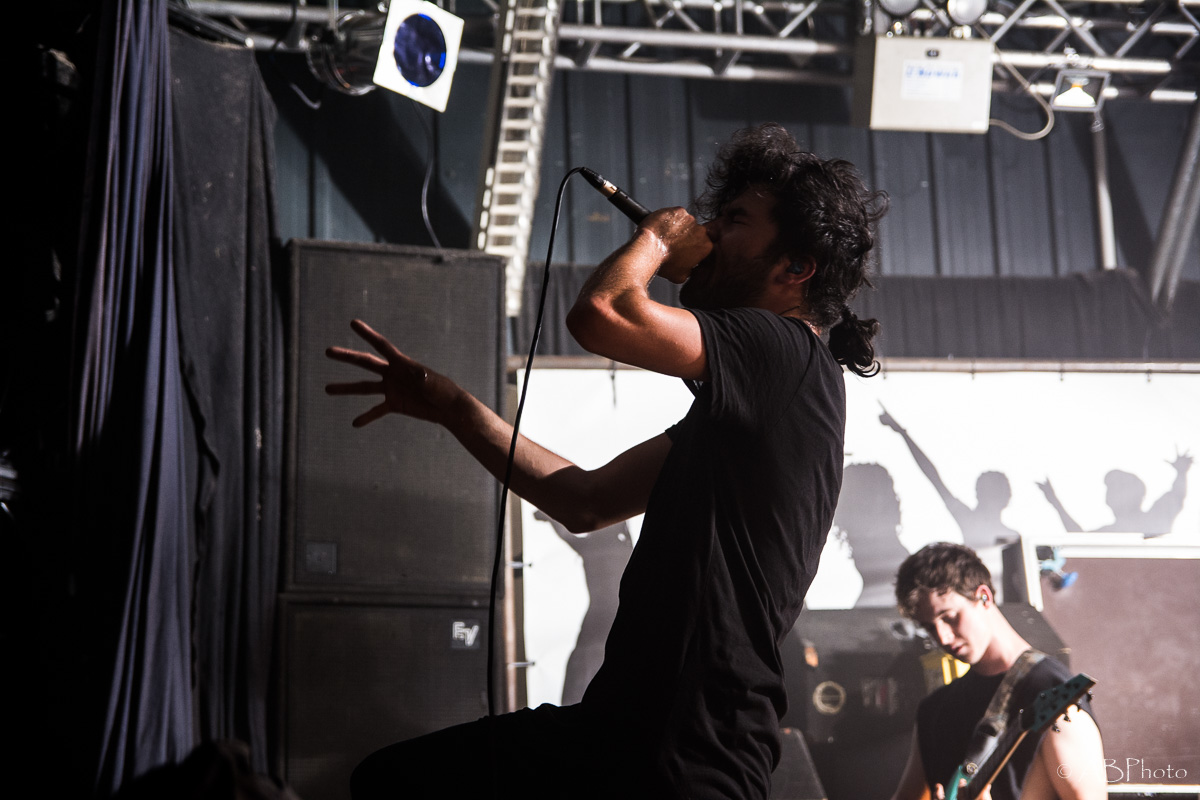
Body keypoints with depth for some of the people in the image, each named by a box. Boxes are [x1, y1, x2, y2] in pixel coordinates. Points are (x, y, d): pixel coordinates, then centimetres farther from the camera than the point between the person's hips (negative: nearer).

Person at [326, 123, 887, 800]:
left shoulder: (785, 350, -13)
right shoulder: (742, 405, 18)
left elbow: (601, 313, -27)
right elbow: (585, 500, 19)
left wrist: (658, 236, -4)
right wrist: (452, 406, 17)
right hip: (624, 731, 10)